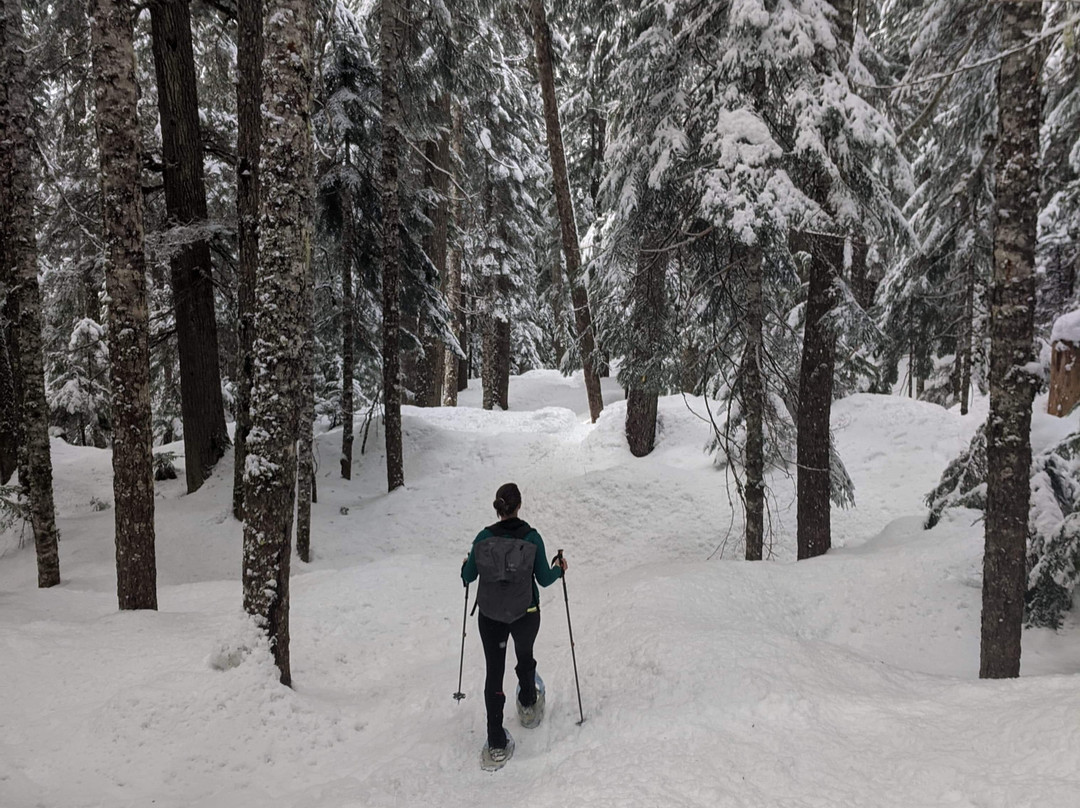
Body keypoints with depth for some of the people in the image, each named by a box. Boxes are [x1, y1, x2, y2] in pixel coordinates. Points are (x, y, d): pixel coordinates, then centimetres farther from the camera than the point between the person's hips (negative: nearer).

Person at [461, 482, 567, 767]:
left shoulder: (483, 538, -11)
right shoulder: (531, 537, -15)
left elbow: (468, 576, -2)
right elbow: (544, 579, -8)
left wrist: (467, 565, 21)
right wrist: (559, 569, 13)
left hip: (490, 617, 0)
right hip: (525, 614, 0)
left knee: (494, 673, 9)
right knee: (525, 658, 29)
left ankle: (496, 744, 7)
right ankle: (528, 706, 51)